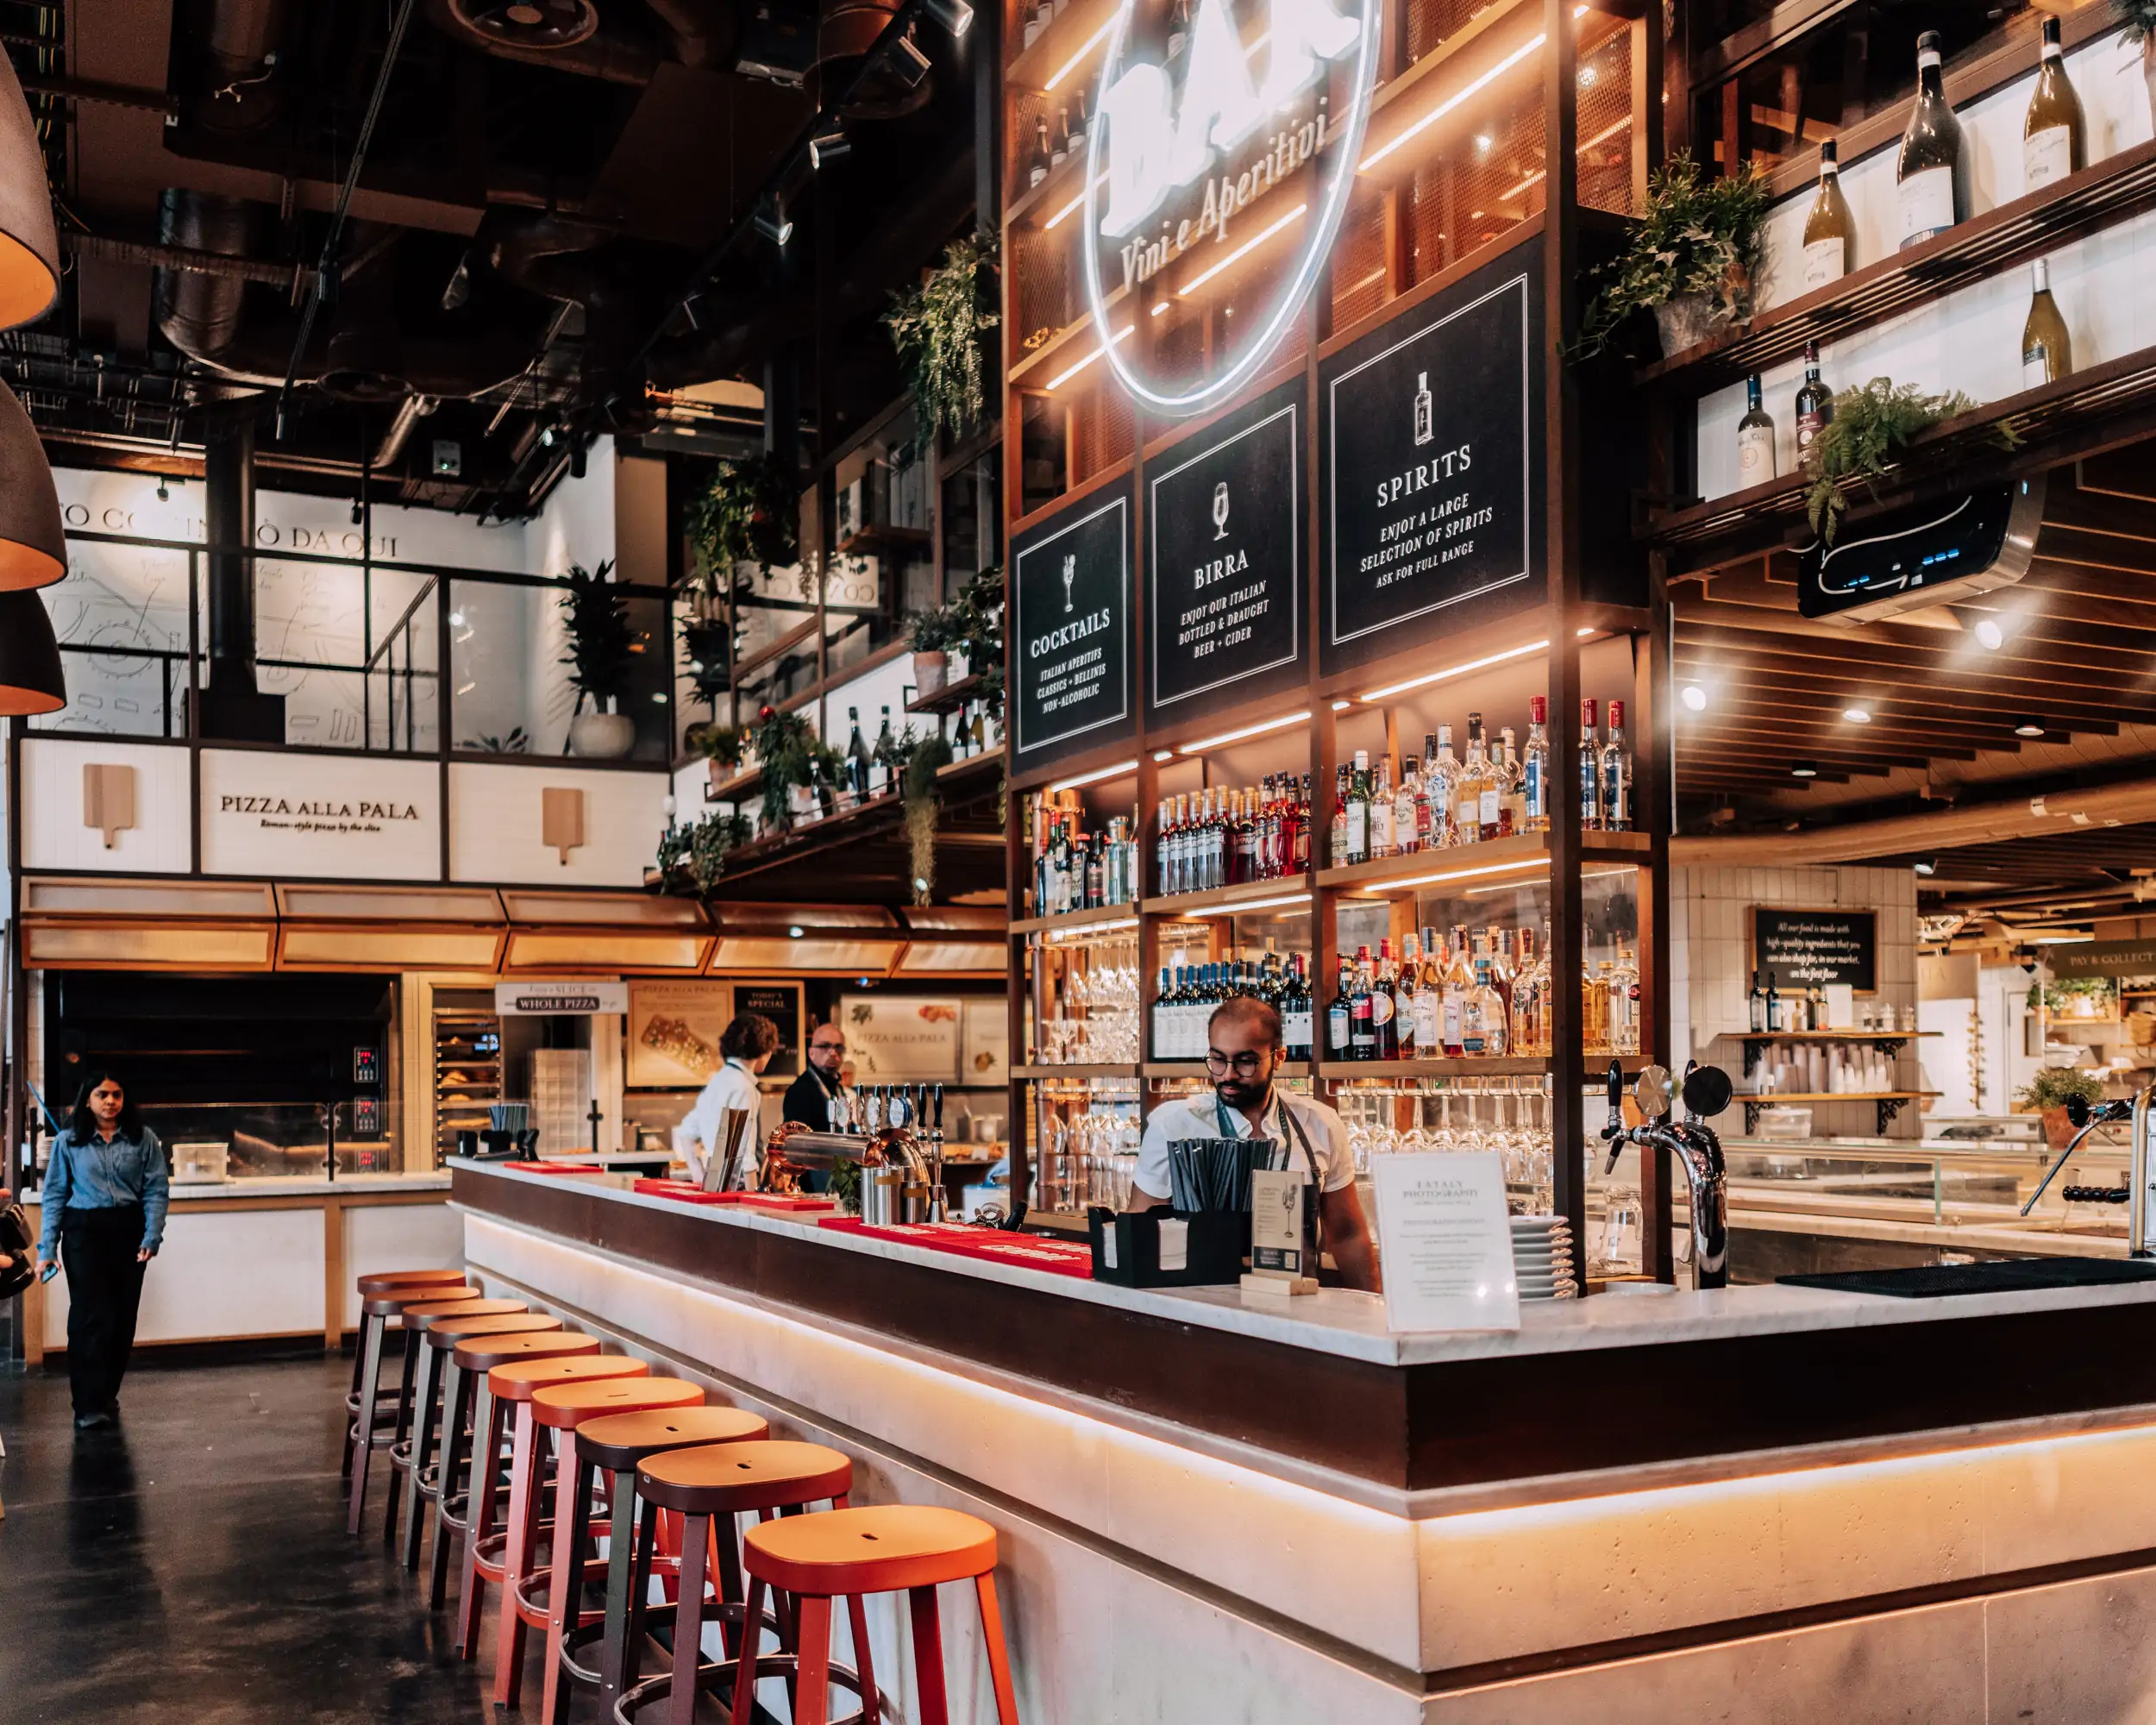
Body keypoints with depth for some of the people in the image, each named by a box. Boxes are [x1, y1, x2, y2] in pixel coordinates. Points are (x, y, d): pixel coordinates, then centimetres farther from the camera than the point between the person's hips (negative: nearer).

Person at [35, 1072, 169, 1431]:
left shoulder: (143, 1139, 3)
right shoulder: (69, 1141, 2)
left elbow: (157, 1190, 0)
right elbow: (54, 1195, 2)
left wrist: (152, 1237, -11)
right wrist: (47, 1248, -4)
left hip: (128, 1230, 2)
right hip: (84, 1231, -2)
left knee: (122, 1317, 7)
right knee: (91, 1315, -7)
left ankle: (107, 1394, 22)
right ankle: (89, 1405, -5)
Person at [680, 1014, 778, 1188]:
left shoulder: (718, 1080, 13)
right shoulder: (742, 1087, -13)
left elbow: (687, 1132, 20)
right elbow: (744, 1154, -19)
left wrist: (700, 1178, 15)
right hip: (737, 1185, -9)